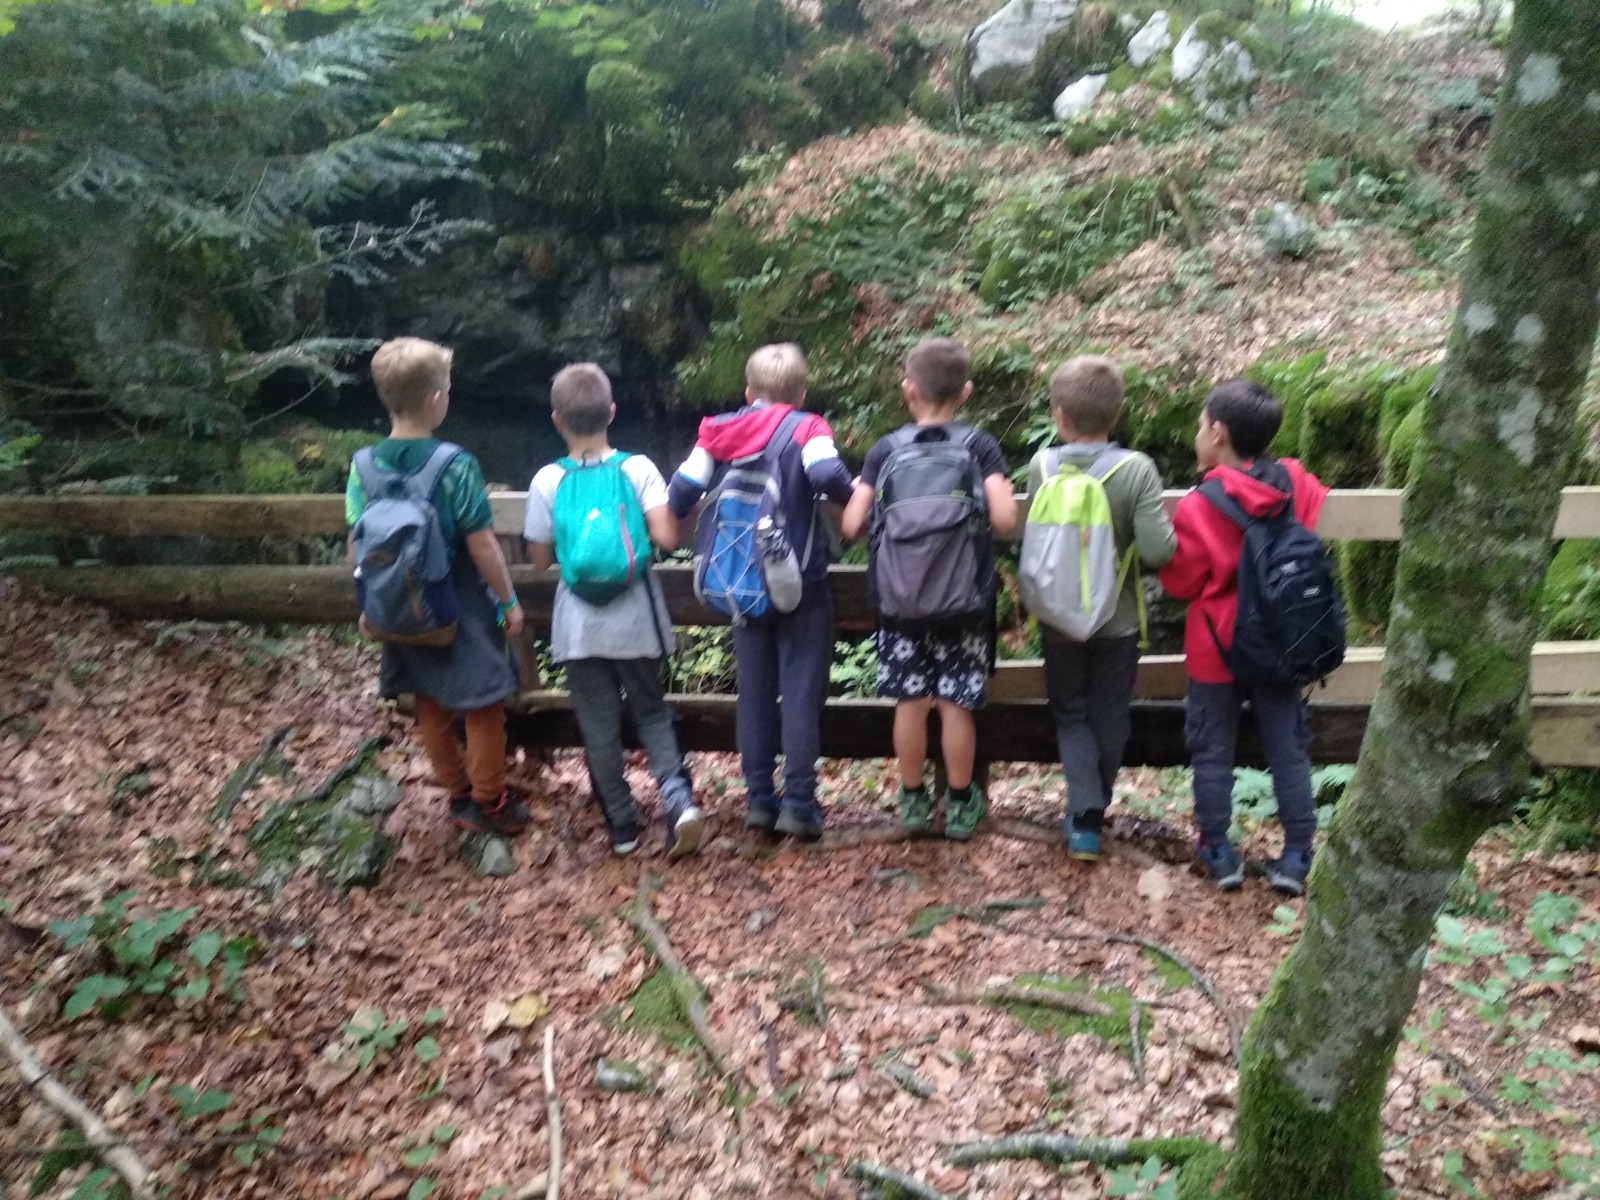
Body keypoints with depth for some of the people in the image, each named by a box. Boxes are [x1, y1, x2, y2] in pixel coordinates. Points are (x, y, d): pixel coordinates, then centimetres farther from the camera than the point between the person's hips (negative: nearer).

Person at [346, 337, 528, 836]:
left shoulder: (364, 465, -5)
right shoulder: (455, 464, -21)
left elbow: (356, 545, 1)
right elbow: (482, 544, -18)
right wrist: (510, 601, -6)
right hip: (463, 611, -5)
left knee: (431, 706, 19)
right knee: (483, 706, 11)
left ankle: (458, 794, 33)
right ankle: (489, 804, 22)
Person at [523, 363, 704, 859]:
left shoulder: (547, 481, -6)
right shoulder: (638, 469, -8)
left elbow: (540, 558, -1)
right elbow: (667, 538, -17)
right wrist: (636, 531, 3)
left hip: (580, 627, 0)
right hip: (635, 621, 0)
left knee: (599, 726, 11)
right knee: (652, 711, 16)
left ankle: (621, 823, 20)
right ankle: (678, 796, -3)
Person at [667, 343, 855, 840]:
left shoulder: (718, 432, 4)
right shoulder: (805, 428, -7)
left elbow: (681, 492, -1)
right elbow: (828, 475, -25)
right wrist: (853, 496, -5)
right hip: (800, 585, -4)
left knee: (754, 692, 12)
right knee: (801, 692, 2)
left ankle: (759, 799, 17)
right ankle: (799, 803, 2)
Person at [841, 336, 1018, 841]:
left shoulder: (885, 449, -2)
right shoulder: (980, 445, -6)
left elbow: (851, 525, -6)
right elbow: (1004, 521, -16)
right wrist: (1006, 495, 7)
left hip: (902, 599, 1)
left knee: (911, 703, 12)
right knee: (957, 705, 8)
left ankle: (912, 800, 25)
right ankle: (960, 804, 21)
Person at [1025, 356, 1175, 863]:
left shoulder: (1041, 466, -11)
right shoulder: (1136, 469, -15)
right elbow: (1158, 551, -21)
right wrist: (1168, 529, -1)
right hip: (1118, 620, 0)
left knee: (1071, 714, 15)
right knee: (1109, 717, 17)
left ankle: (1084, 819, 3)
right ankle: (1094, 808, 30)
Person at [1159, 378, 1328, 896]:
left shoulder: (1199, 505, -19)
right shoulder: (1298, 485, -6)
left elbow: (1181, 582, -10)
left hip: (1216, 649, -3)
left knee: (1213, 751, 11)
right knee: (1289, 749, 12)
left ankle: (1219, 852, 19)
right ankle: (1296, 856, 18)